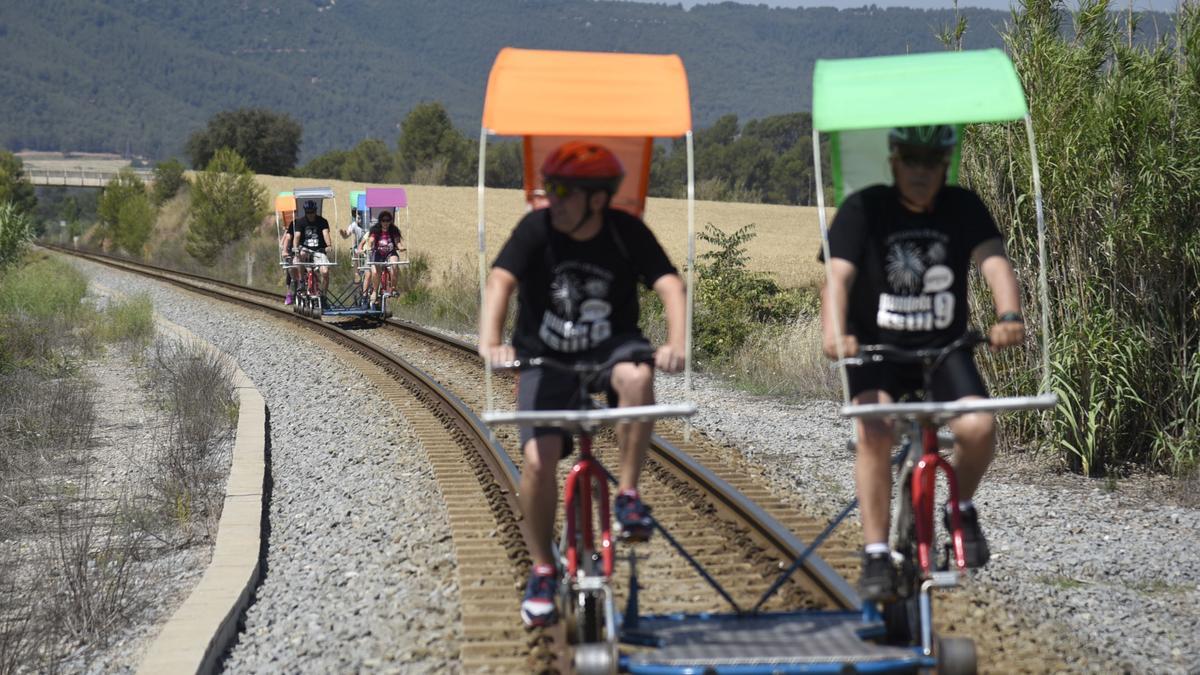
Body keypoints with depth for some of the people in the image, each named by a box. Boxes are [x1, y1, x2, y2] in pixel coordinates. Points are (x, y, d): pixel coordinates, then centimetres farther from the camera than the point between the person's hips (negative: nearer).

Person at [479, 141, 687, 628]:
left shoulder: (626, 232, -12)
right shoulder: (536, 229, -14)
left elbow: (669, 284, -21)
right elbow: (500, 281, -26)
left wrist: (675, 342, -40)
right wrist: (490, 342, -44)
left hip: (609, 348, 0)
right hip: (546, 359, 0)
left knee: (636, 377, -35)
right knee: (538, 459, -16)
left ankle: (628, 496, -20)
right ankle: (541, 571, 4)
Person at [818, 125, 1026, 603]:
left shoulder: (963, 208, -2)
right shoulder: (864, 209, -7)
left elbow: (994, 261, -18)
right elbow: (838, 277, -20)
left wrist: (1009, 316, -39)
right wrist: (835, 333, -40)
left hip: (943, 349, 1)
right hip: (876, 349, -1)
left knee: (977, 427, -25)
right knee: (874, 431, -29)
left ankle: (961, 508, 6)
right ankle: (876, 555, -20)